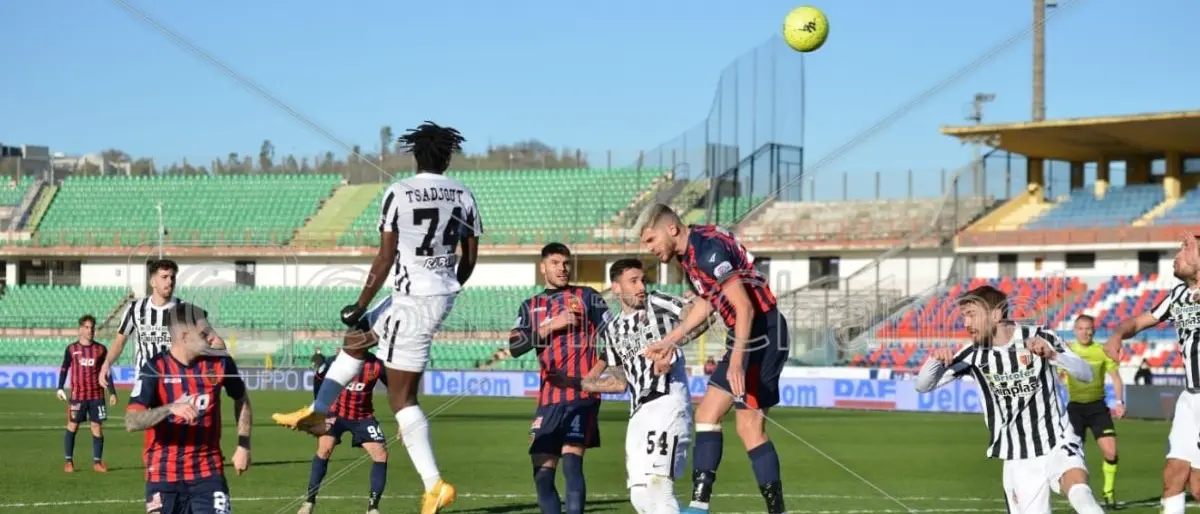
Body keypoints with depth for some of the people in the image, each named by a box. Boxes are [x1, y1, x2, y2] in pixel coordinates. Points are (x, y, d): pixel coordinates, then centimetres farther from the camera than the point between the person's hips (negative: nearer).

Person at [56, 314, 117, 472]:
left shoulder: (101, 349, 5)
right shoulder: (72, 349, 2)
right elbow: (64, 369, 6)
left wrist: (112, 392, 5)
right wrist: (60, 388, -6)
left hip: (97, 395, 1)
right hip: (77, 395, -1)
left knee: (97, 427, 0)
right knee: (72, 426, -1)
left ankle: (97, 462, 7)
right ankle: (69, 461, 6)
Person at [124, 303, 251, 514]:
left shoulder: (219, 363, -3)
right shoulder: (155, 369, -12)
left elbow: (241, 399, 17)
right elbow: (131, 421, -22)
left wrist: (244, 445, 11)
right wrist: (170, 408, -38)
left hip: (208, 472, 2)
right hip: (164, 474, -2)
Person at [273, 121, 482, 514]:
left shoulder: (399, 194, -12)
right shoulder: (463, 196, 3)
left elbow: (384, 260, -12)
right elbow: (470, 259, 11)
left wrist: (360, 307, -4)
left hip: (413, 300, -7)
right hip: (444, 295, 7)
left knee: (402, 397, 3)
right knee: (356, 340, 23)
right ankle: (316, 413, 32)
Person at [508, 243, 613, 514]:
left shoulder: (588, 297, 7)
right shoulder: (530, 307, 16)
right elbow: (515, 346, 1)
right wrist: (551, 326, -9)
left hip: (582, 394, -4)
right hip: (549, 398, 4)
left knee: (571, 462, -19)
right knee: (542, 474, 2)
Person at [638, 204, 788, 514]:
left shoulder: (708, 250, -20)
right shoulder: (689, 254, 10)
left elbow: (745, 308, -25)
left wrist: (737, 360, -31)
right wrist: (671, 341, 29)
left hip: (762, 333, -11)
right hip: (745, 335, 11)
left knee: (750, 426, -12)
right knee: (707, 414, 10)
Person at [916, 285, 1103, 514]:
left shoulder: (1041, 339, -10)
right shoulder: (975, 354, -4)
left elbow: (1086, 373, -14)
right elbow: (923, 385, -2)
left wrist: (1053, 355, -33)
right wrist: (935, 359, -24)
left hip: (1058, 444, -3)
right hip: (1019, 460, 3)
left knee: (1080, 495, -31)